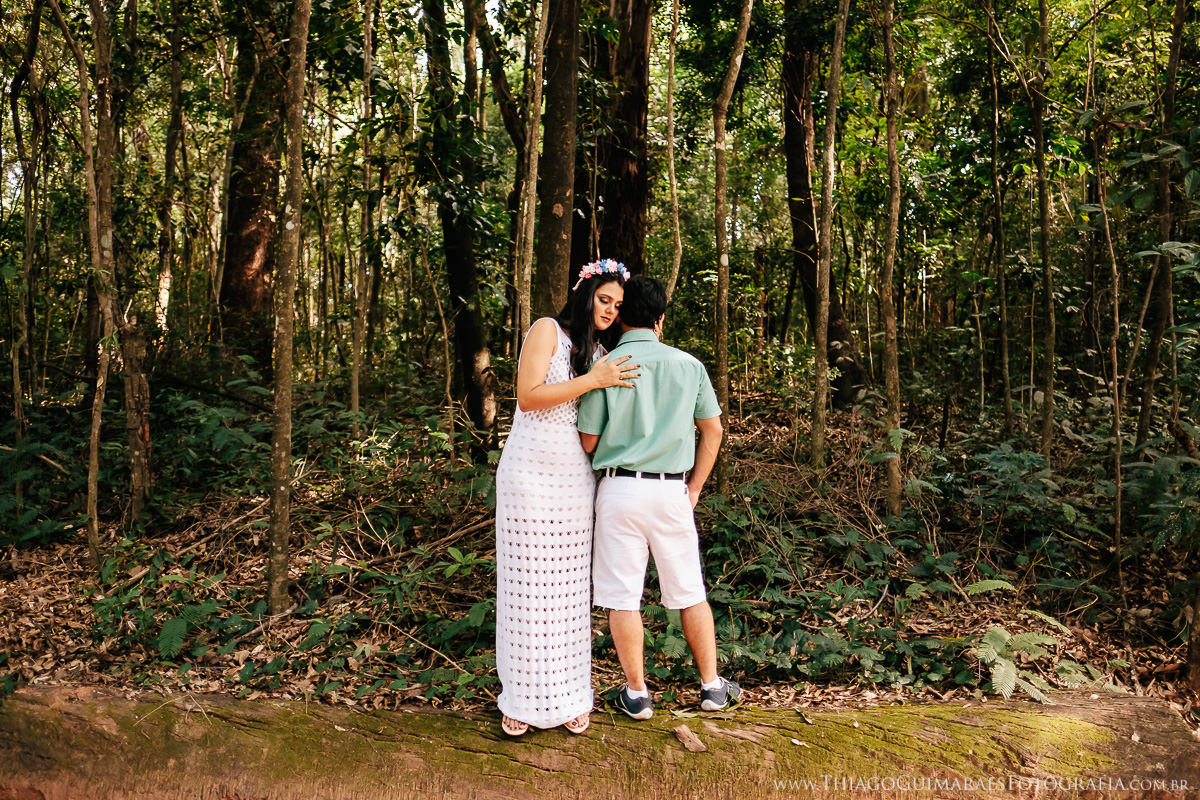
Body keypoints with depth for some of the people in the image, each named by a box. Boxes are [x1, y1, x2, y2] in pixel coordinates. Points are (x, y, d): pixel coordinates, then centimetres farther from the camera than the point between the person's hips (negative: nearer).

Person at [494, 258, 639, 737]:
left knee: (571, 584, 8)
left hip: (576, 479, 5)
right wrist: (593, 381, -15)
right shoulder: (547, 330, -2)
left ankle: (570, 695, 20)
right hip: (530, 473, -5)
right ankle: (524, 696, 15)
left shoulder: (601, 352, 15)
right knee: (527, 583, 2)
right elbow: (528, 395, -14)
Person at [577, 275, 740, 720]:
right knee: (689, 592, 15)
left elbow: (587, 442, -4)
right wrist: (694, 488, 15)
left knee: (622, 595, 8)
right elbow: (713, 430, 9)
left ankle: (636, 694, 17)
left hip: (620, 488, -2)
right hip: (672, 491, 3)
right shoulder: (688, 365, 3)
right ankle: (712, 686, 25)